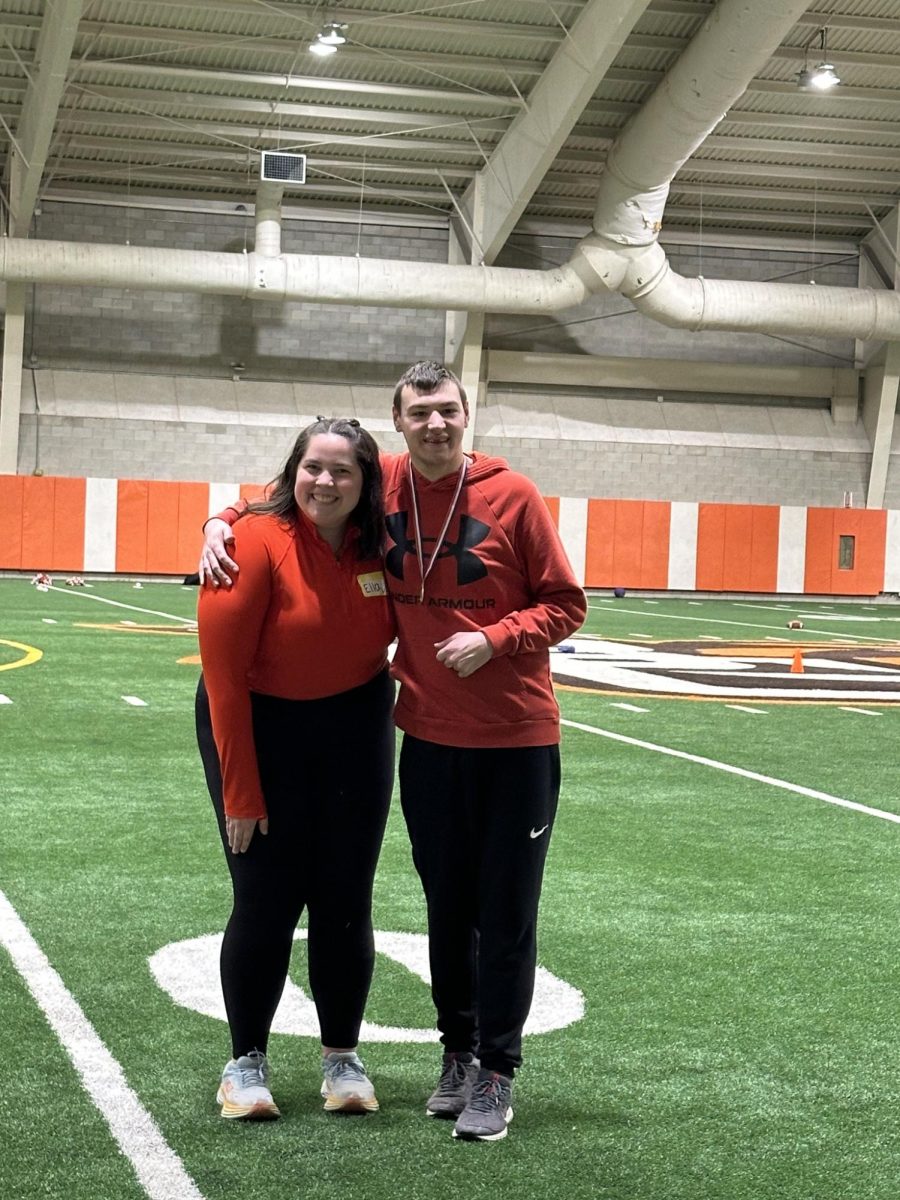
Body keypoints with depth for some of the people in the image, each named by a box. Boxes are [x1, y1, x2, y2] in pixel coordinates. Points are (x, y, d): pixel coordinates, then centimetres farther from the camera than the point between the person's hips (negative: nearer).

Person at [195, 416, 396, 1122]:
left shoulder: (380, 548, -6)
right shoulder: (258, 542, -19)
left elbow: (393, 629, 12)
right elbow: (223, 673, -18)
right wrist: (240, 791, -17)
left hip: (353, 734, 4)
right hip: (259, 729, -4)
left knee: (345, 902, 6)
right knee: (266, 901, -2)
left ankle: (343, 1058, 21)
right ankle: (246, 1062, 15)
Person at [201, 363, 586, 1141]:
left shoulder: (512, 495, -10)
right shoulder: (383, 486, -1)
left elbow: (565, 606, -5)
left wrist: (493, 640, -19)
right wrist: (225, 522, -3)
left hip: (515, 738, -3)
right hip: (430, 736, 3)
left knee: (506, 912, 4)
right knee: (447, 904, 14)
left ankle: (496, 1073, 15)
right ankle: (457, 1051, 29)